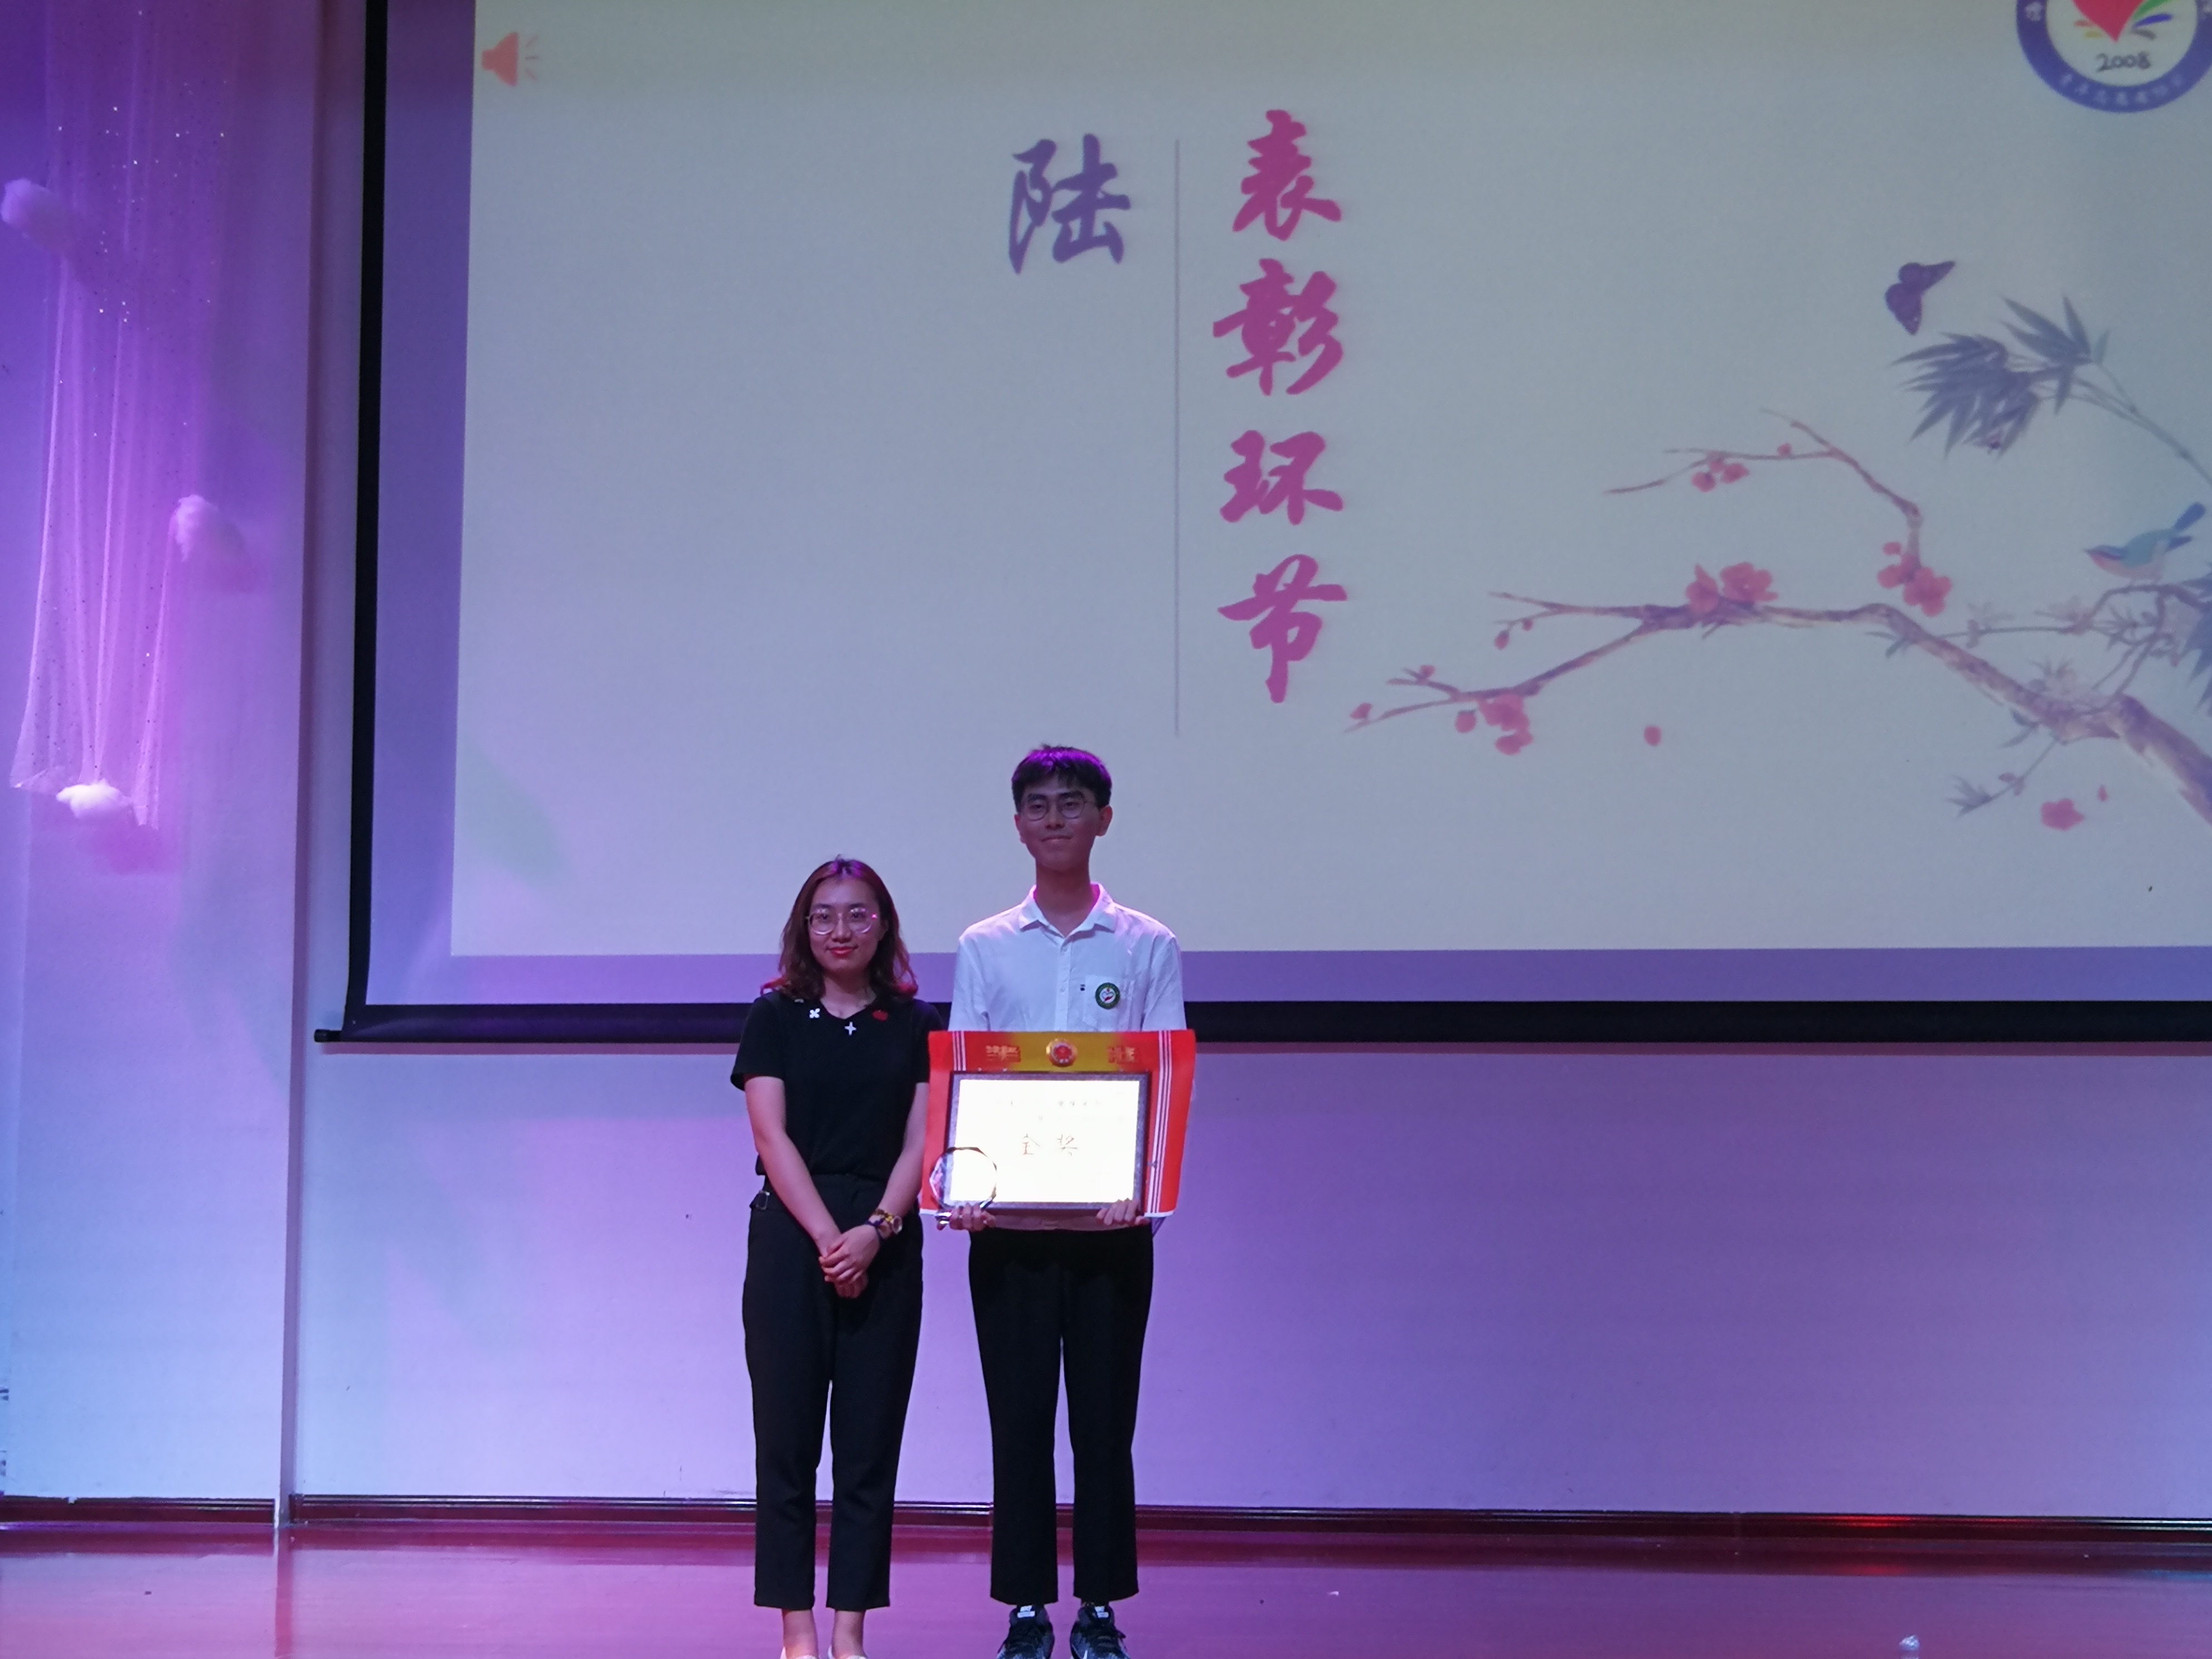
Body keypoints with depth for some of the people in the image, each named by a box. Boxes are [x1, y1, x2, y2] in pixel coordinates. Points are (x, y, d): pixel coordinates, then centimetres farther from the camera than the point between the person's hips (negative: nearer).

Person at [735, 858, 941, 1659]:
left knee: (870, 1441, 3)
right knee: (787, 1435, 0)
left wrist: (875, 1231, -13)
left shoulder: (915, 1023, 8)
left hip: (884, 1245, 1)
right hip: (790, 1234, -1)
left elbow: (920, 1141, 1)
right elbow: (772, 1136, -4)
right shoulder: (775, 1018, 4)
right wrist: (828, 1236, -14)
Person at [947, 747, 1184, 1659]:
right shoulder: (984, 948, 8)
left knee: (1104, 1416, 4)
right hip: (1008, 1216, 1)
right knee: (1018, 1416, 4)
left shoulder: (1148, 947, 4)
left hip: (1110, 1216, -1)